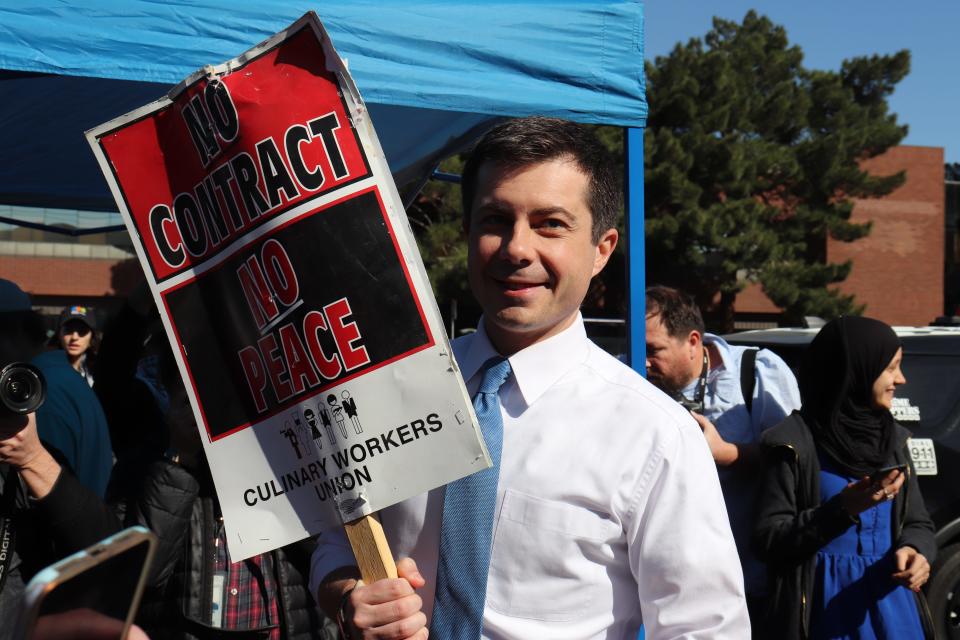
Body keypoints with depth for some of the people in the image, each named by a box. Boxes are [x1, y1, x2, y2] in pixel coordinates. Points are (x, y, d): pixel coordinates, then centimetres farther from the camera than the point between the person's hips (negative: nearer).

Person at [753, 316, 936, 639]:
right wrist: (843, 510, -23)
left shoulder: (892, 438, 8)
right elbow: (768, 539, -12)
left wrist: (914, 550, -11)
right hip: (826, 607, -5)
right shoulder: (795, 443, -10)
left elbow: (918, 523, 11)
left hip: (891, 601, 5)